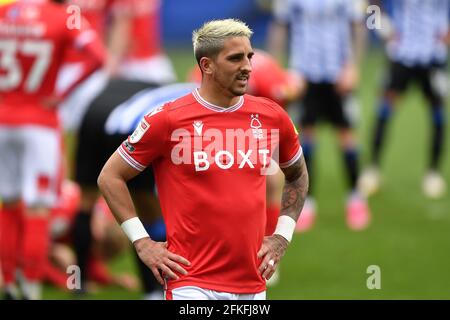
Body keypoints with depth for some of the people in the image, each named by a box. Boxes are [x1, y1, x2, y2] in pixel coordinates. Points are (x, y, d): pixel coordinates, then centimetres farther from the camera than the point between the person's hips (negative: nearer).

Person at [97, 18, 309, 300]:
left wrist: (282, 236, 15)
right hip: (192, 284, -5)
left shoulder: (272, 117, 7)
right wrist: (143, 243, -3)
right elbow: (110, 177, 2)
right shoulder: (169, 119, -6)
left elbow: (297, 175, 26)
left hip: (253, 285, 5)